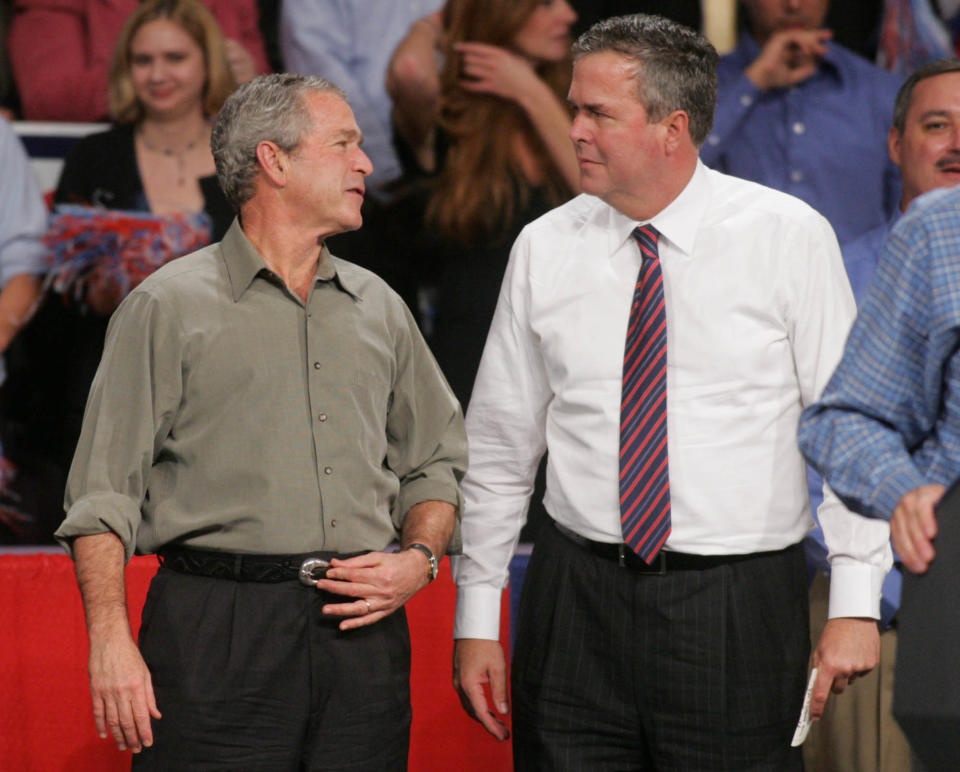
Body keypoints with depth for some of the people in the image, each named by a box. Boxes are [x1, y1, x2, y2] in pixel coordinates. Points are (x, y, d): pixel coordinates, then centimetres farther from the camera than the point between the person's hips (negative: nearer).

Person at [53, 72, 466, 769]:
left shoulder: (380, 309, 16)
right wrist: (111, 640, -13)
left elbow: (437, 462, 24)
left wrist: (419, 560, 4)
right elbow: (105, 492, -3)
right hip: (217, 629, -4)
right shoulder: (170, 307, 1)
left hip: (360, 631, 4)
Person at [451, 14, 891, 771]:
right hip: (577, 600, 3)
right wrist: (476, 615, 8)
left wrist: (857, 602, -8)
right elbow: (499, 447, 11)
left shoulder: (788, 238, -3)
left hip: (740, 612, -2)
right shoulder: (545, 250, 5)